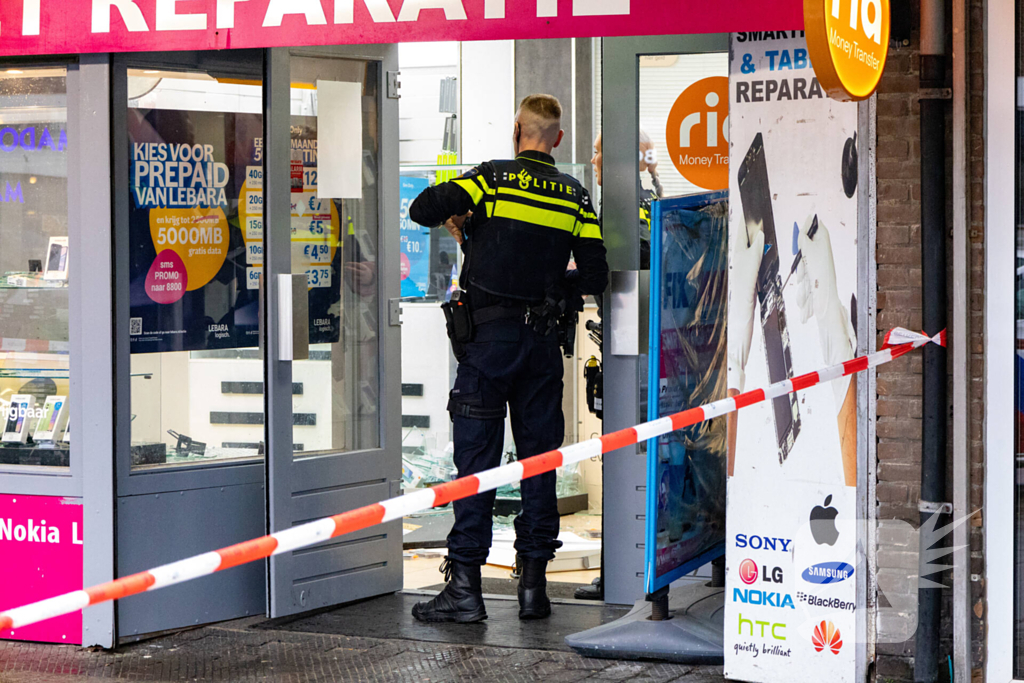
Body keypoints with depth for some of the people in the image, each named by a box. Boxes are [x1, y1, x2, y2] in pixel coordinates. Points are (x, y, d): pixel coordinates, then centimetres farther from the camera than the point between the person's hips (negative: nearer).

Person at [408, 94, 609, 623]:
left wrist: (455, 219, 8)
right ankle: (534, 583, 10)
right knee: (540, 460, 9)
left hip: (488, 336, -3)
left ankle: (465, 586, -5)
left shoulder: (492, 178, -5)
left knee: (476, 459, -3)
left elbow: (422, 210, -13)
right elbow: (595, 276, 3)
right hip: (542, 341, 3)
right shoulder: (575, 197, 5)